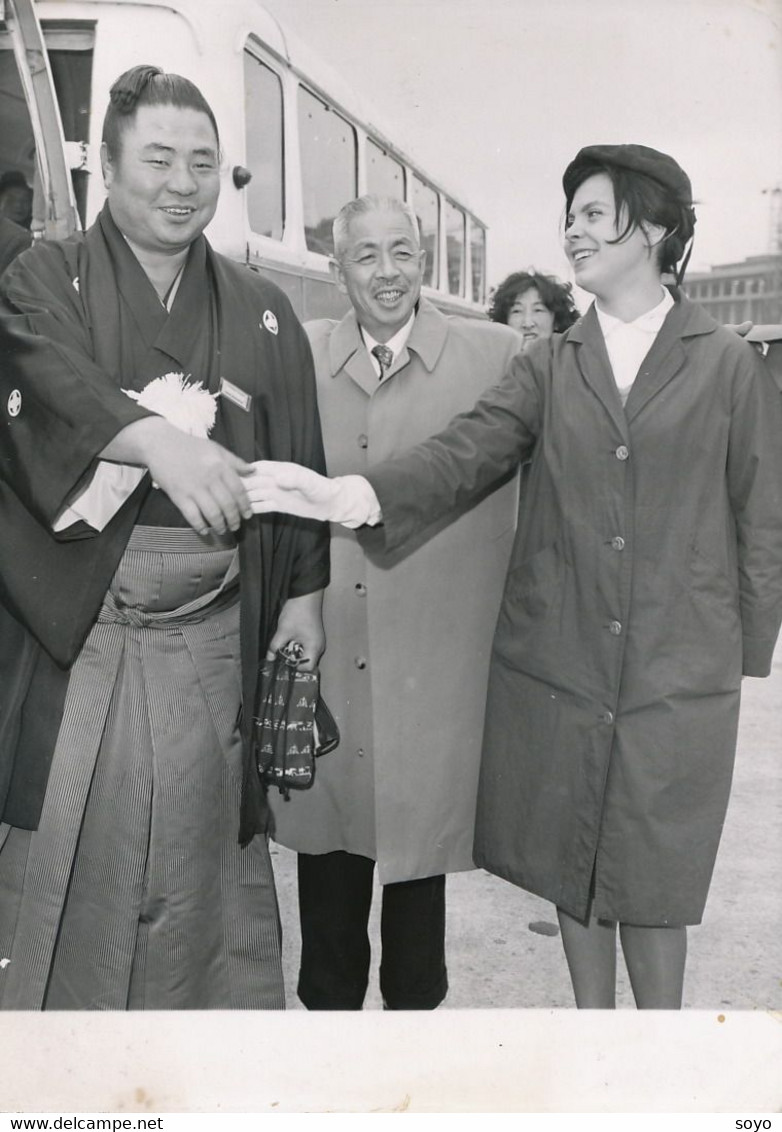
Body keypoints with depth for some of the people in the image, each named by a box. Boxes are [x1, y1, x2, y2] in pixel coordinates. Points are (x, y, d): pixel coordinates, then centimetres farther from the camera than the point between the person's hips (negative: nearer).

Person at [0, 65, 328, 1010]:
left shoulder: (263, 313, 13)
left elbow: (299, 467, 11)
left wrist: (303, 594, 5)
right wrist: (160, 439, -33)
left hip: (211, 638, 2)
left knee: (199, 855, 8)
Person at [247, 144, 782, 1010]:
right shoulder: (549, 366, 7)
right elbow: (465, 451, -9)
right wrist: (353, 493, -26)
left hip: (678, 675, -2)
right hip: (557, 665, 2)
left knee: (651, 880, 8)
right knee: (570, 867, 13)